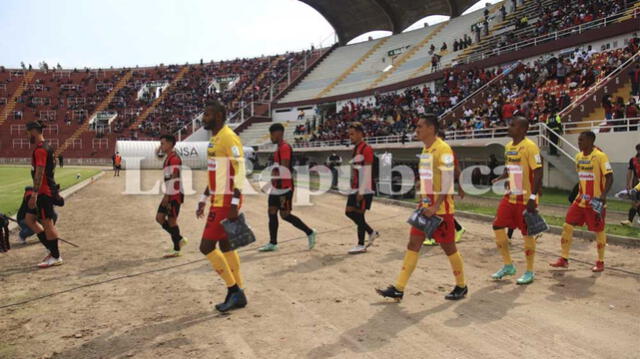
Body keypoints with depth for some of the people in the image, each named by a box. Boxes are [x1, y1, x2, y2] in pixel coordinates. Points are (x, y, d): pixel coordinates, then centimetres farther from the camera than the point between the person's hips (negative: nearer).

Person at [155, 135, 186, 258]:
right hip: (170, 194, 9)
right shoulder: (168, 158, 18)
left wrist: (167, 195, -21)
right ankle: (179, 239, 13)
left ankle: (176, 250, 7)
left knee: (171, 220, -4)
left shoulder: (174, 158, -13)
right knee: (159, 218, 5)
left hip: (175, 194, -9)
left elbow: (174, 178, -20)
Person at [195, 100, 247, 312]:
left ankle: (235, 291, 4)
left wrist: (234, 205, -25)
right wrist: (203, 200, 23)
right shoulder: (214, 139, 15)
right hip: (218, 201, 10)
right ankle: (236, 294, 20)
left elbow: (240, 171, -21)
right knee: (225, 245, 12)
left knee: (206, 246, -6)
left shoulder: (228, 138, -15)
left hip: (226, 202, -10)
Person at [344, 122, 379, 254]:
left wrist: (361, 191, -21)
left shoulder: (366, 149, -13)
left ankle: (361, 245, 8)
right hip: (355, 188, 9)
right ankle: (372, 233, 24)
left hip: (364, 189, -9)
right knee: (349, 212, 11)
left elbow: (366, 172, -18)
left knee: (359, 214, -4)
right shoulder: (356, 149, 15)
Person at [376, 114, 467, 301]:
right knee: (413, 244, 5)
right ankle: (398, 289, 9)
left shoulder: (443, 149, -15)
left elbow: (447, 181, -19)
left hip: (441, 208, -9)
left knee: (448, 247, 4)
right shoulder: (426, 149, 13)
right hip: (426, 206, 9)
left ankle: (461, 287, 24)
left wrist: (435, 207, -22)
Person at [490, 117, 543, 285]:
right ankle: (508, 266, 21)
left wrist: (533, 197, -23)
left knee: (527, 233, 1)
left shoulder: (529, 147, -16)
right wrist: (500, 178, 2)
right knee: (498, 227, 6)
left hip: (525, 199, -8)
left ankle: (530, 272, 16)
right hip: (510, 196, 8)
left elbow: (538, 173, -19)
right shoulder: (508, 146, 9)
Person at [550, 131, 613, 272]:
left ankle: (600, 262, 21)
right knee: (567, 226, 1)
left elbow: (609, 177, -18)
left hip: (596, 202, -6)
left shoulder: (600, 156, -14)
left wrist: (604, 194, -30)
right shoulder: (579, 156, 7)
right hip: (581, 200, 7)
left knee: (599, 231, 6)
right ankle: (564, 259, 9)